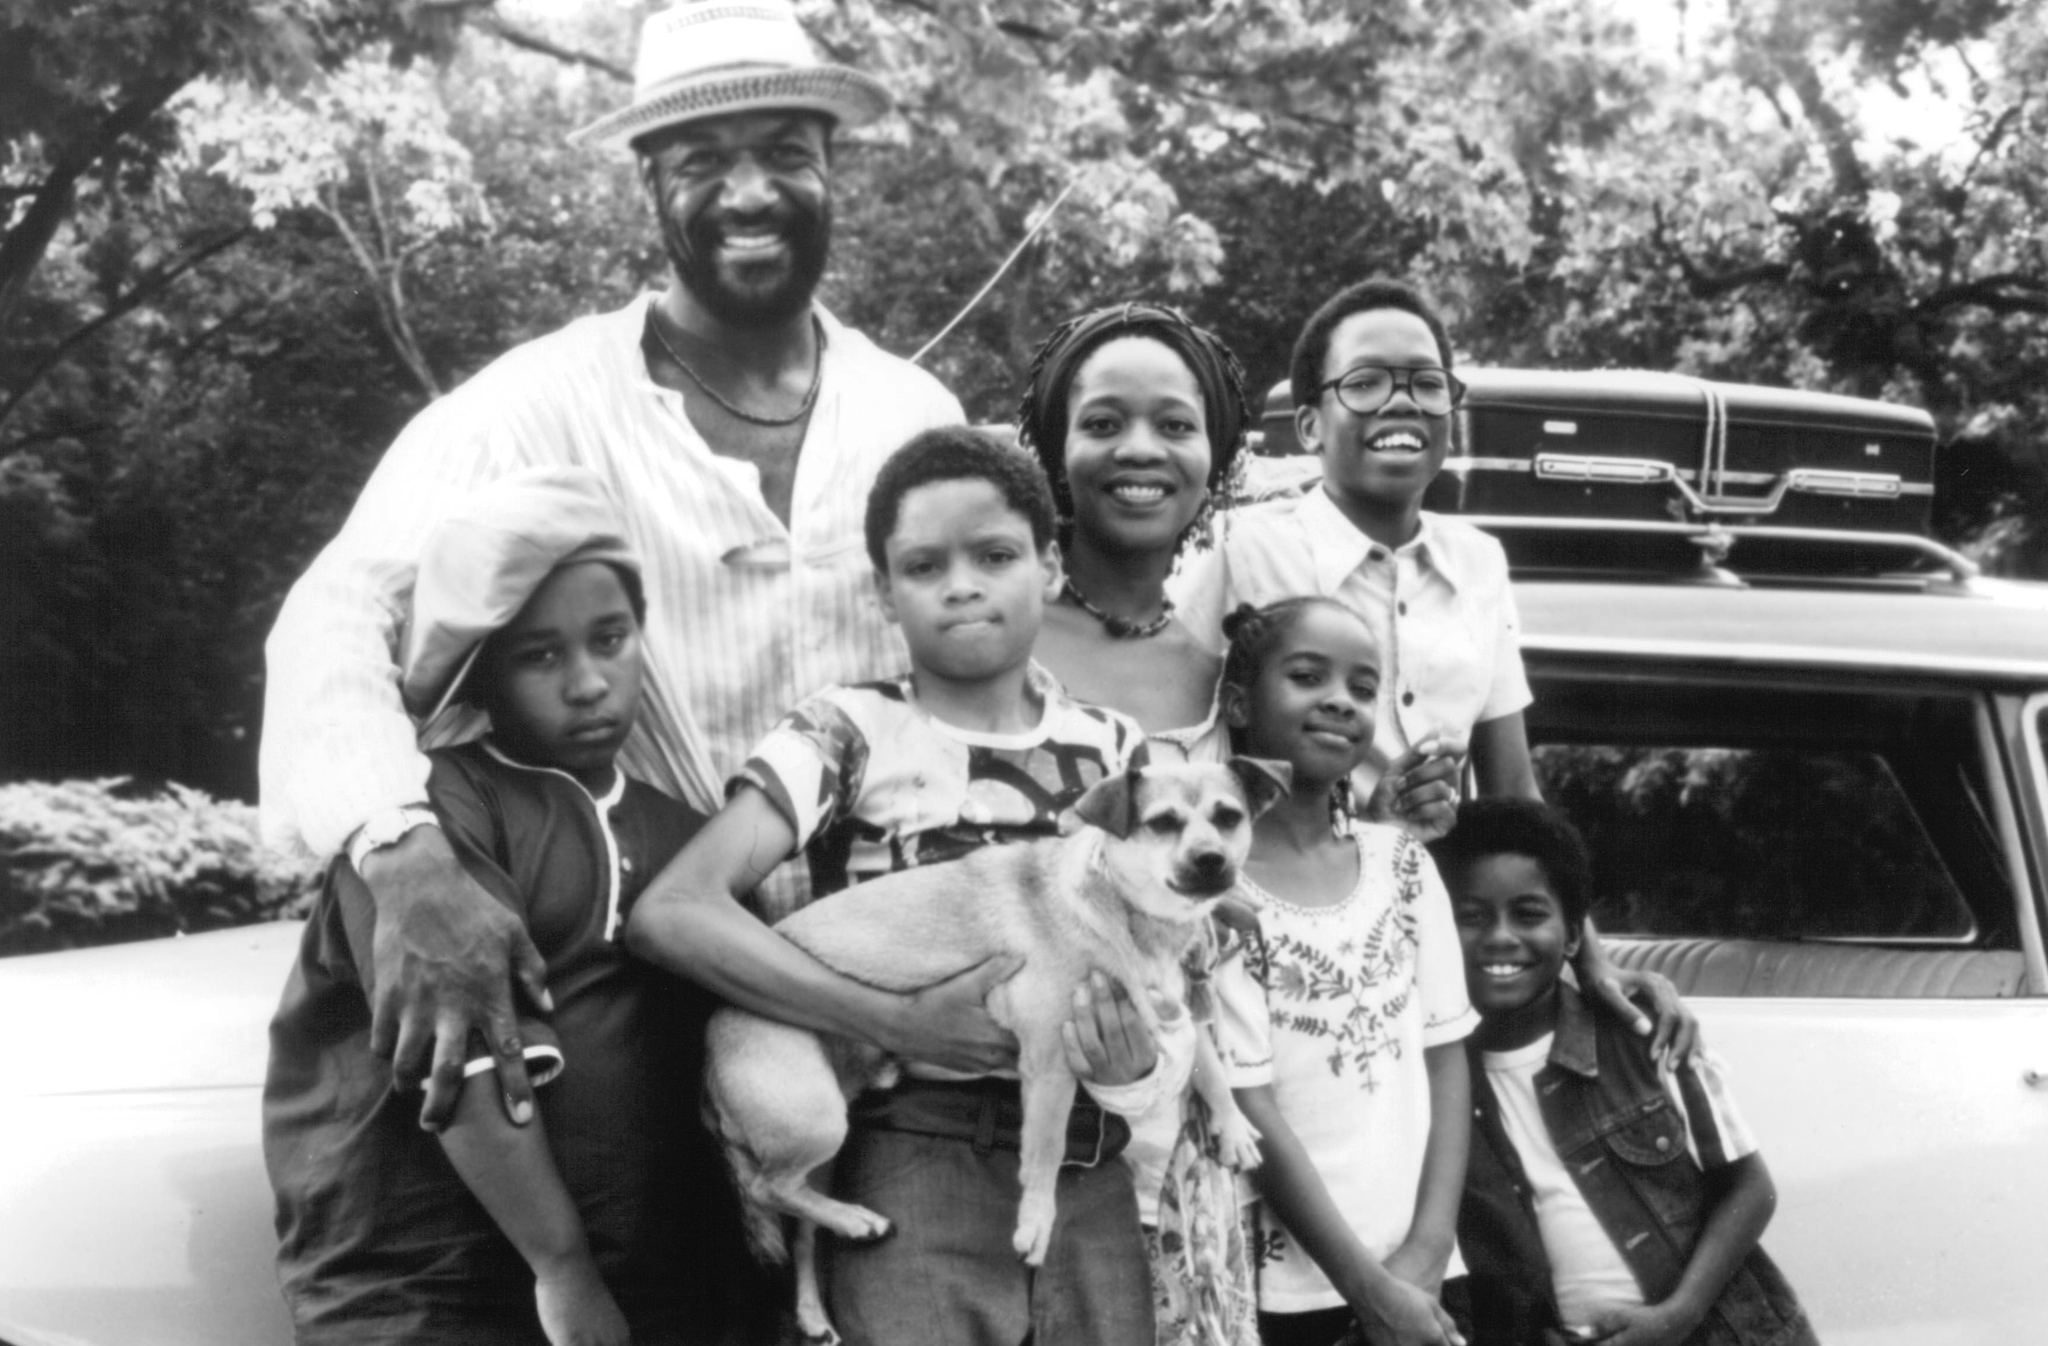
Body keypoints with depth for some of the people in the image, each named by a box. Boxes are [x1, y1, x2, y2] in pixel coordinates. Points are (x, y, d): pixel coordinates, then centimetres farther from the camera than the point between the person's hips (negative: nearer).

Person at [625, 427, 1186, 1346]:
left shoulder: (1113, 752, 8)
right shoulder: (848, 734, -3)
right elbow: (672, 914, -16)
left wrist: (1137, 1060, -16)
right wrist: (910, 1024, -21)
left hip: (1090, 1177, 4)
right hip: (916, 1167, -3)